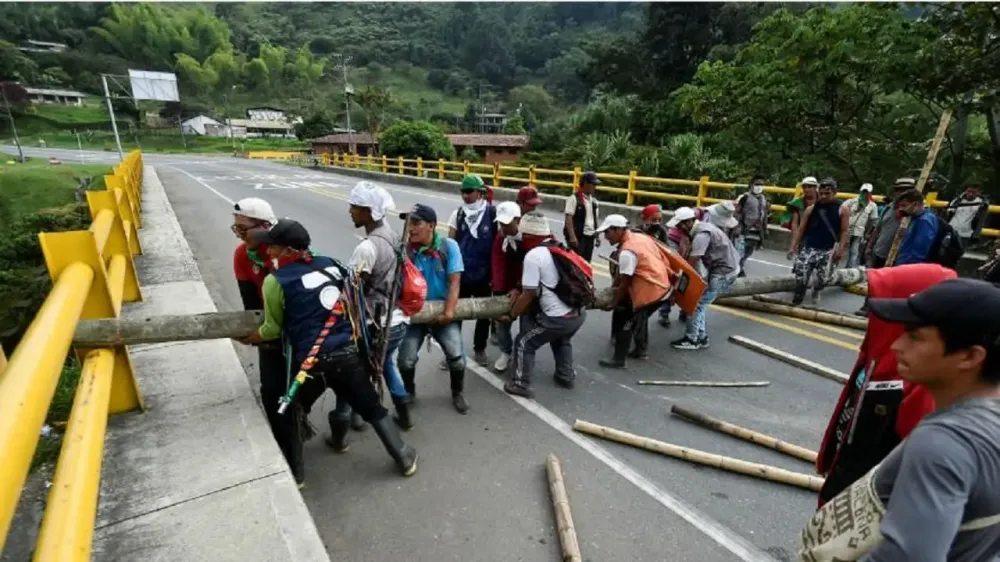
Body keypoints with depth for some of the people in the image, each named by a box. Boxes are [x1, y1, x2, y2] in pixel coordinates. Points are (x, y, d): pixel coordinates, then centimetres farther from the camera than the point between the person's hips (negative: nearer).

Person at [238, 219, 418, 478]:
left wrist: (248, 338, 20)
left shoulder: (275, 281, -7)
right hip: (347, 354, 3)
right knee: (373, 409, 17)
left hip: (310, 362, -2)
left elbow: (273, 330, 1)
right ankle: (404, 458, 26)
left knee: (290, 414, 26)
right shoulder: (330, 264, 4)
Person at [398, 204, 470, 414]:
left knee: (456, 356, -10)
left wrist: (449, 312, -19)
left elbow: (455, 281, -13)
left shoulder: (449, 246, -13)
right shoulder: (405, 250, -12)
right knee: (405, 360, -7)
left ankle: (458, 393, 22)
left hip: (443, 312, 0)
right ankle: (409, 391, 27)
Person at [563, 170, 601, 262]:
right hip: (578, 236, -7)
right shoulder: (574, 198, -10)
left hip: (590, 237, 7)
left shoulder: (594, 200, 13)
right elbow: (568, 218, -15)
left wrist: (596, 236, 15)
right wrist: (572, 236, -21)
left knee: (586, 263, 13)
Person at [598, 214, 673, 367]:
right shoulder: (640, 236, 7)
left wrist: (613, 303, -6)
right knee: (639, 317, 26)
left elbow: (625, 282, -17)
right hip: (662, 286, 10)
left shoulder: (627, 251, -21)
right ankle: (641, 350, 39)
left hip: (651, 291, -10)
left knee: (623, 319, 0)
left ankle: (618, 360, 7)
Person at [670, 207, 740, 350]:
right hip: (724, 268, 10)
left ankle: (691, 340, 6)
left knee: (696, 303, -6)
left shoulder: (701, 235, -24)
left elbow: (691, 262, -25)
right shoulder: (702, 226, 8)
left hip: (724, 271, -10)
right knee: (699, 301, 13)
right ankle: (701, 337, 20)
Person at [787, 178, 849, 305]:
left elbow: (844, 231, 1)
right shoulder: (811, 209, 3)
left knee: (821, 279, -4)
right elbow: (800, 229, 4)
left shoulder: (841, 210, 1)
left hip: (828, 251, 0)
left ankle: (816, 290, 32)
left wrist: (840, 249, -9)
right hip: (808, 248, 1)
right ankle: (796, 302, 8)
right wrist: (793, 247, -3)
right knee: (800, 277, -7)